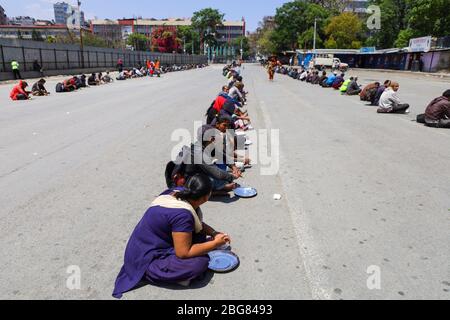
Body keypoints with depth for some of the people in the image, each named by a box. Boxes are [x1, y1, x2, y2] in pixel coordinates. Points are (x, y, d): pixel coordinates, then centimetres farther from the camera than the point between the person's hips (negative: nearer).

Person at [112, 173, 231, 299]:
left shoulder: (178, 193, -6)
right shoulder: (183, 214, -31)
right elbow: (183, 253, -25)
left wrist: (214, 233, 3)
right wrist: (215, 243, -17)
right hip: (146, 261, -8)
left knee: (199, 233, 7)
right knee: (200, 262, -23)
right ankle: (151, 272, -8)